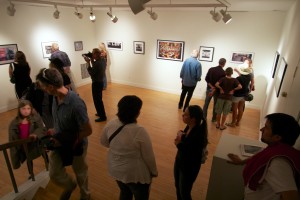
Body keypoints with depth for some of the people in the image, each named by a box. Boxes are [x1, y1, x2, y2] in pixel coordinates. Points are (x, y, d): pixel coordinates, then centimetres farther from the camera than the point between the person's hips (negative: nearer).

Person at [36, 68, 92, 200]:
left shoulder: (76, 104, -36)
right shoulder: (56, 97, -12)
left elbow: (88, 130, -26)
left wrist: (68, 142, -18)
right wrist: (55, 131, -4)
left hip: (76, 145, -6)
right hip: (59, 142, 6)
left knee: (80, 173, 20)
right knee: (54, 174, 19)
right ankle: (70, 185, 53)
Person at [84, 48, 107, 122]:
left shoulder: (97, 63, -26)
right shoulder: (103, 60, 3)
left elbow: (91, 73, -21)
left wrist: (88, 62, -18)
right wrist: (92, 61, 1)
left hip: (96, 83, -10)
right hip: (100, 82, 10)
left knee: (97, 100, 2)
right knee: (98, 99, 22)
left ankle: (102, 117, 10)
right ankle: (101, 113, 37)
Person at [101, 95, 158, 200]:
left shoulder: (110, 124, -15)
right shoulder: (140, 131, -31)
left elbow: (103, 142, 4)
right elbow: (149, 157, -19)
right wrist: (154, 171, -1)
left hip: (115, 169, 5)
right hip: (136, 174, -5)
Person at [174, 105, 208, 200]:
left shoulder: (198, 135, -32)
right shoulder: (189, 127, -9)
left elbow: (190, 155, -29)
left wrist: (178, 144, -22)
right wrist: (181, 134, -14)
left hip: (189, 168, -7)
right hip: (179, 161, 8)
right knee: (177, 187, 28)